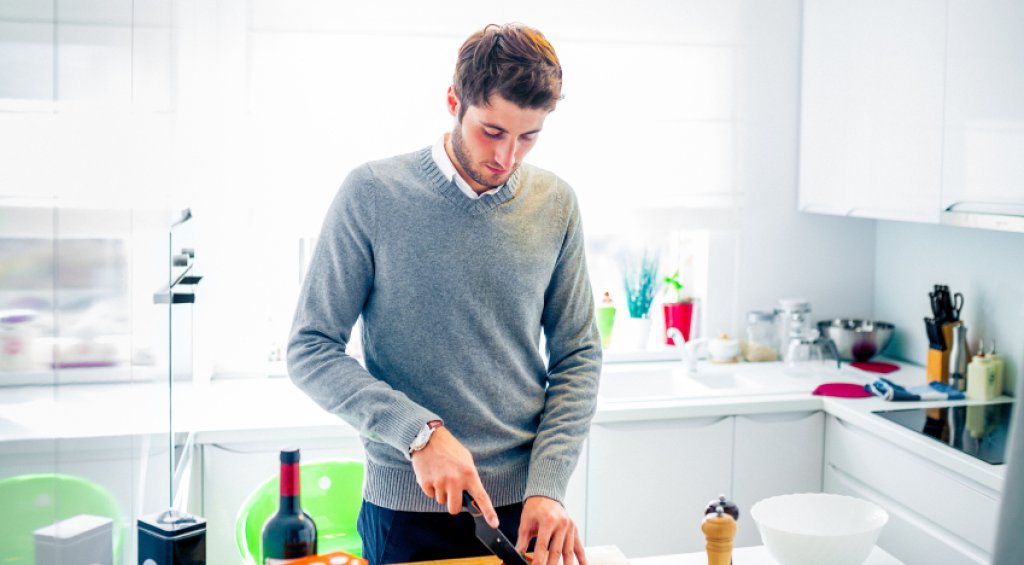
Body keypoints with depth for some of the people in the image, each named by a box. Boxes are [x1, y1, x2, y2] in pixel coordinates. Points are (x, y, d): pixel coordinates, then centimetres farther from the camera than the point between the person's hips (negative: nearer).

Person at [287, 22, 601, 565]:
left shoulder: (554, 204, 0)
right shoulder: (372, 194, -9)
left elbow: (578, 357, 3)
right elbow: (310, 352, -8)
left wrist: (548, 485, -7)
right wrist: (419, 432, -19)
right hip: (405, 508, -2)